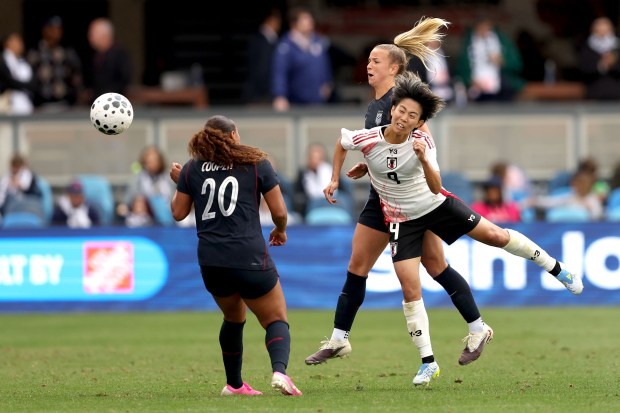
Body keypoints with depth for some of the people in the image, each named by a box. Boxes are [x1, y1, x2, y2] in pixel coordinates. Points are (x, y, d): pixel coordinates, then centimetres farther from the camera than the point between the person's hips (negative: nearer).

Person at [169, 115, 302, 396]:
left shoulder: (192, 169, 8)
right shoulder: (256, 163, 2)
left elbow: (178, 212, 13)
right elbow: (279, 211, 2)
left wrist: (178, 182, 30)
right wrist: (280, 231, 23)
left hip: (210, 262, 4)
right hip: (250, 260, -4)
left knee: (234, 318, 27)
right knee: (276, 320, 5)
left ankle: (234, 384, 33)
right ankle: (279, 371, -23)